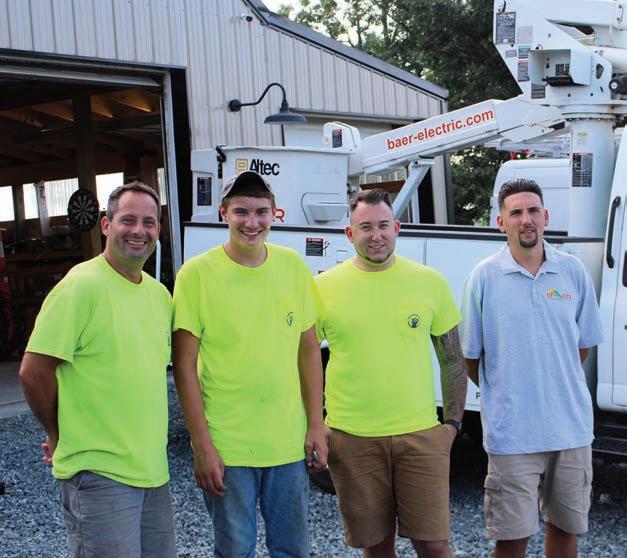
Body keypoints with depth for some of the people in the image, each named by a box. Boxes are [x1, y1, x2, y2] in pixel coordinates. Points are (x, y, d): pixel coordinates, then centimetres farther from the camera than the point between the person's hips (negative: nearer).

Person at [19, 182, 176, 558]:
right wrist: (61, 436, -2)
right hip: (99, 474, -7)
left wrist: (145, 440, 13)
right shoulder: (81, 286, -13)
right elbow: (33, 373, -13)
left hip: (154, 470, 7)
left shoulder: (159, 294, 10)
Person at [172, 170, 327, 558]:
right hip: (226, 447, -3)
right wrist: (202, 445, -11)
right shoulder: (197, 273, -9)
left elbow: (309, 349, 8)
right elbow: (185, 363, -8)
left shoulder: (294, 266, 2)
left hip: (289, 443, 3)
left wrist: (316, 424, 3)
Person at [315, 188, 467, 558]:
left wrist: (454, 422, 3)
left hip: (421, 436, 0)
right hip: (351, 440, 0)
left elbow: (453, 359, 9)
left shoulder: (430, 282, 2)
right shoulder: (324, 287, -1)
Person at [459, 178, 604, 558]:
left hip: (572, 425, 3)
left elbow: (583, 344, 12)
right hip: (512, 431, -3)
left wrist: (557, 386, 11)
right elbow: (470, 355, 2)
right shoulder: (485, 276, -6)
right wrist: (501, 394, 6)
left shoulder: (574, 271, 1)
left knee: (566, 526, 16)